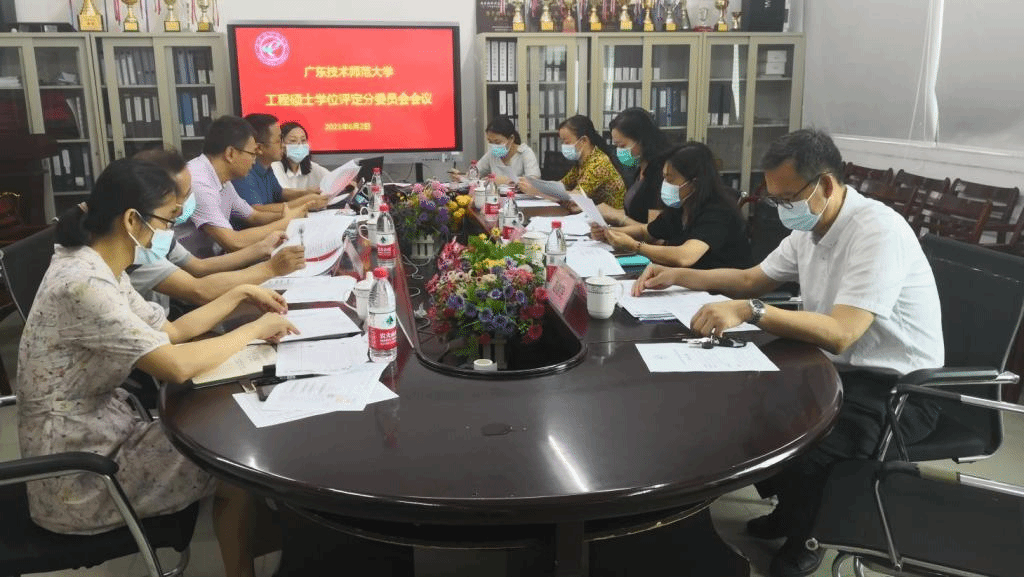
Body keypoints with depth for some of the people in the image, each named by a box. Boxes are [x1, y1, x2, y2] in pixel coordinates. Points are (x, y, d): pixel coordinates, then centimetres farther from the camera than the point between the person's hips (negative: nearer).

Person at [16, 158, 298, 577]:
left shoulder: (101, 268, 3)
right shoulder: (83, 282, -27)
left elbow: (168, 332, 11)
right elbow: (176, 365, -33)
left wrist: (239, 295, 6)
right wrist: (256, 329, -19)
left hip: (99, 433, 9)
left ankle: (250, 539, 25)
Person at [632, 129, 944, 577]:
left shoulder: (877, 232, -26)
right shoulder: (808, 228, 2)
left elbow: (839, 334, -35)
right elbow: (753, 279, 15)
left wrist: (750, 312, -42)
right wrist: (677, 276, 3)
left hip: (897, 389, -9)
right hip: (839, 369, 9)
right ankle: (786, 510, 26)